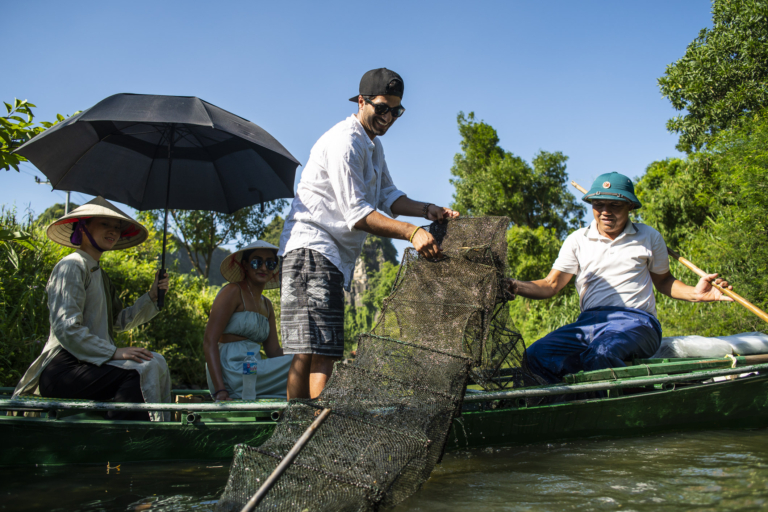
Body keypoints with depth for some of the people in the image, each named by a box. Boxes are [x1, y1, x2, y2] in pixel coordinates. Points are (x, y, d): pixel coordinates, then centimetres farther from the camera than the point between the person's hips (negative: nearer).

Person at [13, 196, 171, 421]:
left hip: (85, 364, 9)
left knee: (155, 362, -9)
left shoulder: (99, 274, 23)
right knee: (141, 371, -28)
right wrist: (114, 352, -23)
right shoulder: (72, 266, -7)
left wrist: (151, 297, 10)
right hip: (62, 368, -9)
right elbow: (67, 329, -18)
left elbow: (119, 321, 21)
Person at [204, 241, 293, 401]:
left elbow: (275, 351, 15)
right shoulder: (233, 292, -4)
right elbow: (209, 342, -12)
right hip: (231, 374, -8)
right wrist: (220, 390, -23)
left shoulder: (266, 305, 20)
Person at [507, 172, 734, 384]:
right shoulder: (577, 240, 15)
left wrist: (694, 293, 2)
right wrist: (515, 287, -11)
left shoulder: (648, 237, 14)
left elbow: (663, 281, 23)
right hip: (589, 322, 3)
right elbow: (551, 285, 8)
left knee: (602, 353, -39)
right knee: (535, 356, -25)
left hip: (635, 320, -3)